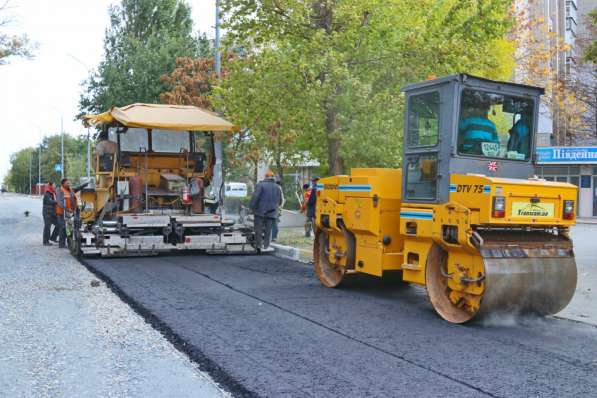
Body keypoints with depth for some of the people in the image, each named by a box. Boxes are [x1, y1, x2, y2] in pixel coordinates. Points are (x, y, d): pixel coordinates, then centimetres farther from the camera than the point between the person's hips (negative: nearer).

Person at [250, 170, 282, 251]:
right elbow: (280, 202, 17)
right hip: (272, 213, 4)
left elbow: (255, 197, -15)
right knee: (268, 230, 6)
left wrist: (252, 207, -10)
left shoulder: (261, 185, -5)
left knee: (258, 229, 4)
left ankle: (258, 245, 4)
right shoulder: (278, 188, 11)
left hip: (260, 211, -4)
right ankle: (266, 246, 5)